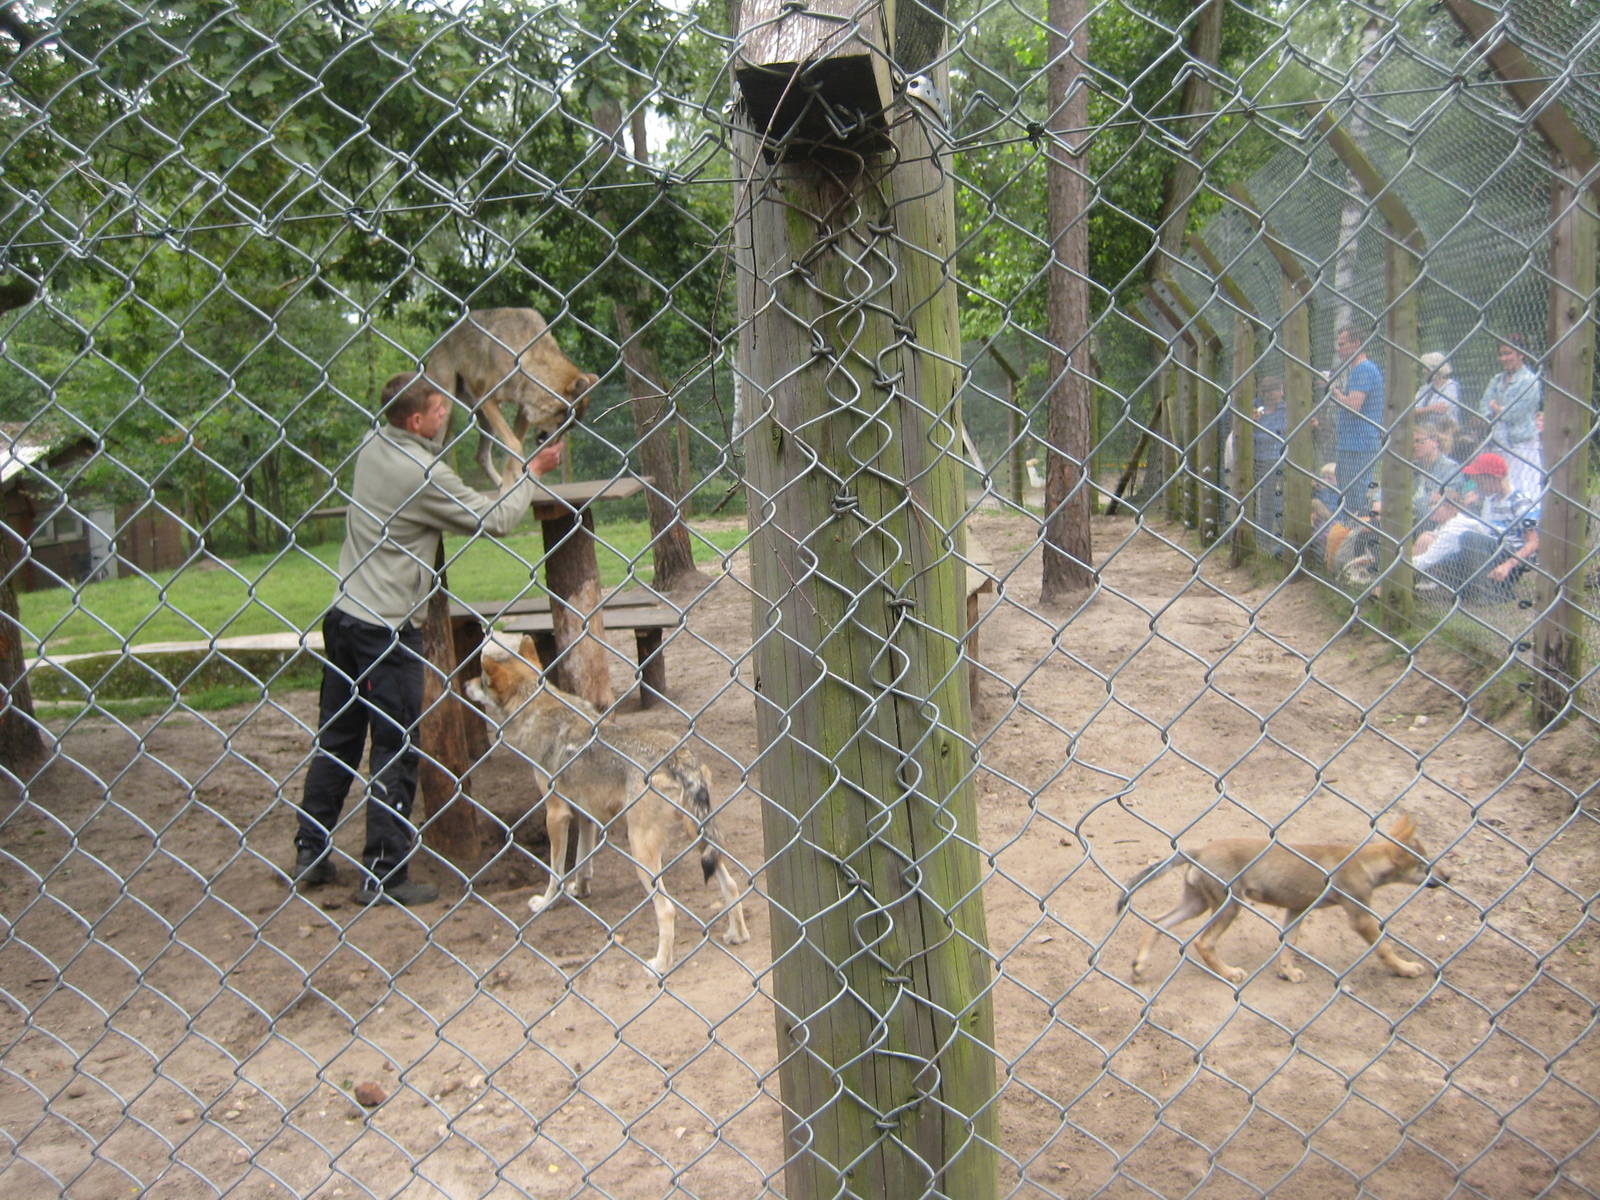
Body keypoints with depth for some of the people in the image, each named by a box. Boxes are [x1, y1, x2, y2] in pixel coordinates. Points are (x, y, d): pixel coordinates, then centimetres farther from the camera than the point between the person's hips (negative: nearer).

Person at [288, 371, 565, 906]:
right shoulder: (424, 475, -18)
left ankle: (309, 855, 25)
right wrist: (533, 471, 3)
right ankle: (384, 874, 6)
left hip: (344, 614, 8)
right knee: (396, 750, 1)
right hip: (386, 629, -8)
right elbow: (495, 521, -11)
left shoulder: (375, 443, 4)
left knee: (335, 738, 16)